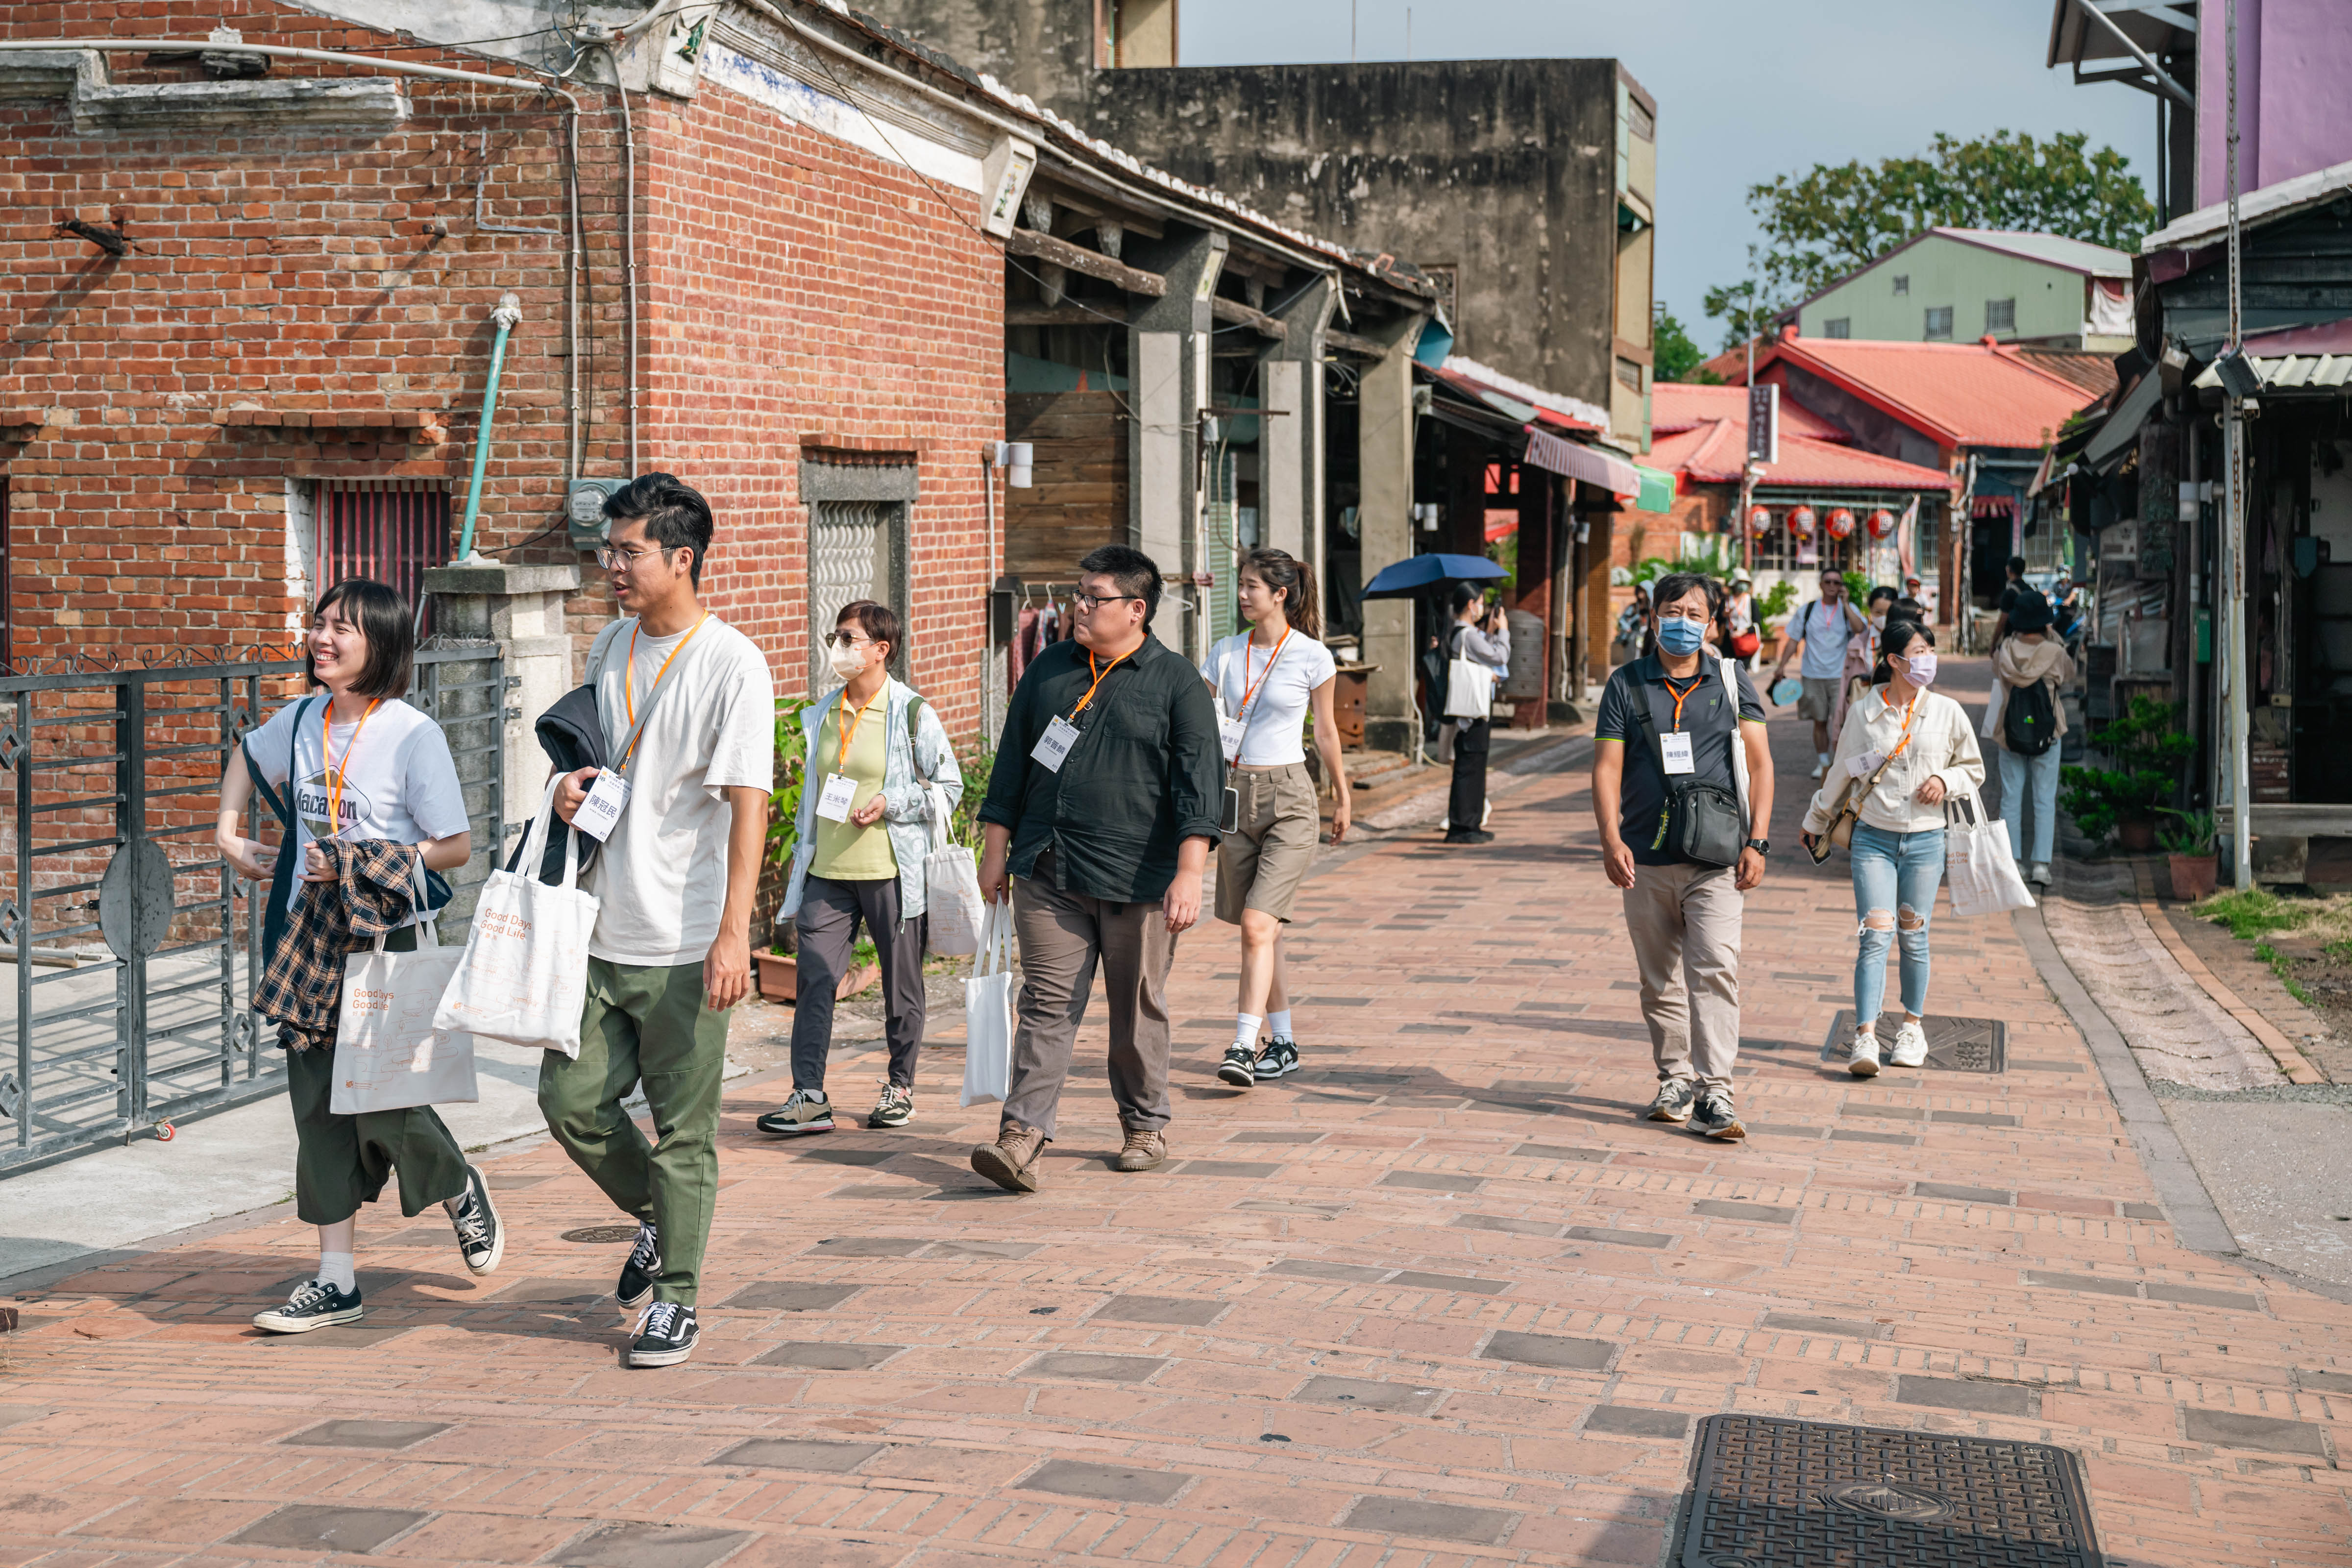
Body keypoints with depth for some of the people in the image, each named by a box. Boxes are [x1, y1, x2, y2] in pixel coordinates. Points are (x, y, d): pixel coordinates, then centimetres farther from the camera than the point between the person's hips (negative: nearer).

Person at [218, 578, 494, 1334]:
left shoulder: (413, 735, -12)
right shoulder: (302, 720, 5)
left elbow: (455, 846, -11)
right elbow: (247, 759, 27)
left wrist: (353, 865, -18)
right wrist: (229, 836, 16)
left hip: (388, 940, -6)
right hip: (311, 942, 6)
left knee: (383, 1101, -8)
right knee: (318, 1106, 5)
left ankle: (459, 1188, 25)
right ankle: (336, 1282, 11)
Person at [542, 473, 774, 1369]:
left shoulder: (732, 665, -10)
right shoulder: (609, 649, 11)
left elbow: (747, 803, -14)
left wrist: (734, 933, -20)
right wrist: (571, 787, 0)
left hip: (683, 943, -6)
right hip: (601, 929, 6)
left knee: (684, 1128, 1)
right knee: (571, 1099, 5)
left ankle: (674, 1300, 12)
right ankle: (660, 1221, 30)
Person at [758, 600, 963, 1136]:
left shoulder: (912, 715, -5)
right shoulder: (822, 716, 12)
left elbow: (949, 786, -1)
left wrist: (889, 804, -14)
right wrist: (802, 862, 19)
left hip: (892, 872, -4)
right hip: (827, 871, 5)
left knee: (901, 985, 6)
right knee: (814, 981, -5)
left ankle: (900, 1087, 21)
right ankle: (809, 1096, -5)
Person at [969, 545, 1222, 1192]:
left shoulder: (1177, 684, -2)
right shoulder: (1049, 670, 11)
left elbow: (1198, 782, -7)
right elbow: (1011, 765, 17)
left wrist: (1189, 874, -16)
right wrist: (995, 851, 12)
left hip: (1137, 880, -3)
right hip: (1047, 874, 3)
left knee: (1138, 1010, 9)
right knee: (1048, 1003, -2)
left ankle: (1145, 1126, 24)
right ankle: (1022, 1135, -7)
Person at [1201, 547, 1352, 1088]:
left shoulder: (1311, 656, -3)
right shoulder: (1224, 653, 7)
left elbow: (1327, 732, 7)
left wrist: (1343, 799, 15)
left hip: (1289, 799, -4)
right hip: (1235, 795, 5)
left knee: (1257, 925, -16)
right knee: (1261, 930, 9)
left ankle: (1243, 1048, -18)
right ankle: (1282, 1043, 20)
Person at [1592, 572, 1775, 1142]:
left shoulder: (1731, 681, 7)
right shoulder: (1627, 684, 6)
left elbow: (1759, 764, 5)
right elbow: (1607, 766, 2)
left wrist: (1756, 842, -5)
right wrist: (1611, 839, -11)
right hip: (1647, 859, 1)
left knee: (1715, 970, -13)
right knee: (1660, 981, 9)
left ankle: (1714, 1093, -14)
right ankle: (1675, 1079, 23)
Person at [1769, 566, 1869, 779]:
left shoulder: (1848, 608, 3)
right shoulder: (1808, 610, 7)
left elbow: (1860, 628, -16)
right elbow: (1794, 640, 10)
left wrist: (1845, 604, -14)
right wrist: (1782, 665, 1)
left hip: (1839, 675, -2)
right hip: (1813, 675, 2)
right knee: (1819, 721, 9)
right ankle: (1823, 764, 19)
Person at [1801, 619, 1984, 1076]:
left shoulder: (1946, 712, 1)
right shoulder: (1865, 712, 0)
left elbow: (1975, 770, 12)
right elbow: (1843, 770, 14)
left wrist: (1945, 781, -9)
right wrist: (1817, 820, 23)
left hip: (1925, 840, 1)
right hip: (1873, 837, -1)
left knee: (1913, 938, 8)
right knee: (1875, 936, -10)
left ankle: (1912, 1026, 26)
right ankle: (1865, 1038, -14)